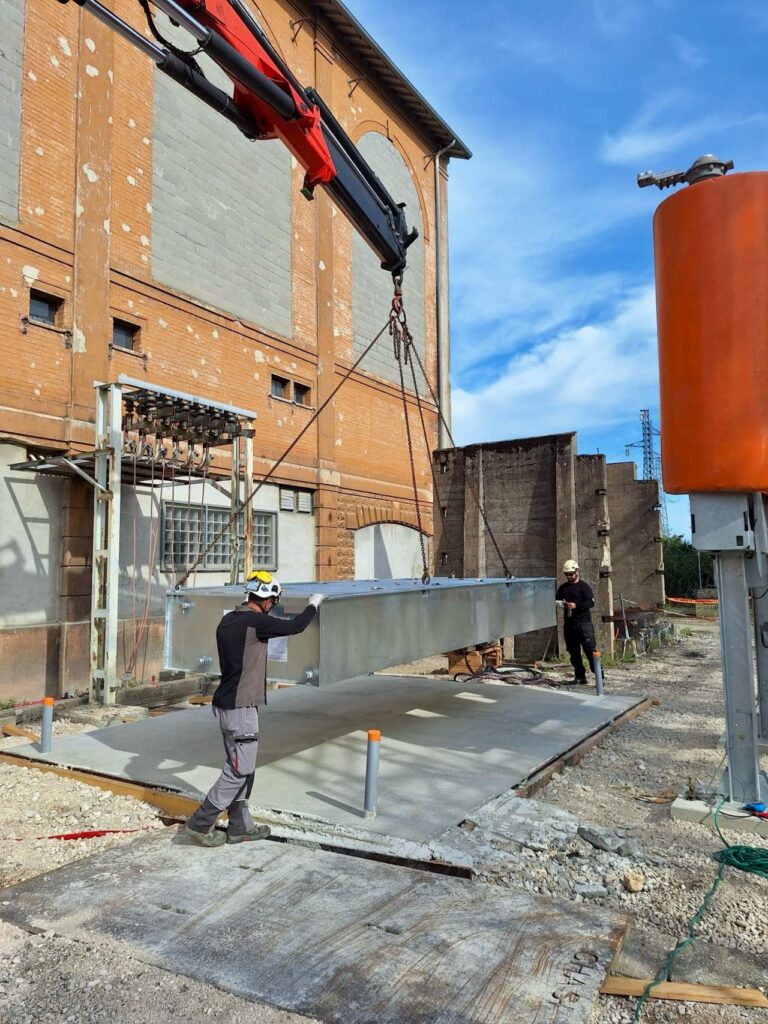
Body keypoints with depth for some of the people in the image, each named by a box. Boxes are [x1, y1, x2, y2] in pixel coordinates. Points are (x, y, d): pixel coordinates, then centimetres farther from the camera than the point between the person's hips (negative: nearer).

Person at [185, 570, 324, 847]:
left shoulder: (228, 620, 7)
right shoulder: (256, 621, -19)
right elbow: (295, 626, -10)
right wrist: (313, 605, 8)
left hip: (227, 703, 9)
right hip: (240, 707, -9)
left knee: (241, 767, 16)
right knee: (239, 771, 1)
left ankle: (240, 826, 25)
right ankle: (200, 824, 10)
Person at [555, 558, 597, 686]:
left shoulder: (584, 586, -1)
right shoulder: (562, 587, 15)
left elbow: (591, 602, -10)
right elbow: (556, 600, 18)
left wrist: (576, 606, -22)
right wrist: (558, 604, -6)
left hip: (583, 622, -5)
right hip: (568, 623, 6)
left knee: (590, 649, -9)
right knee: (573, 652, 8)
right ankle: (580, 676, 15)